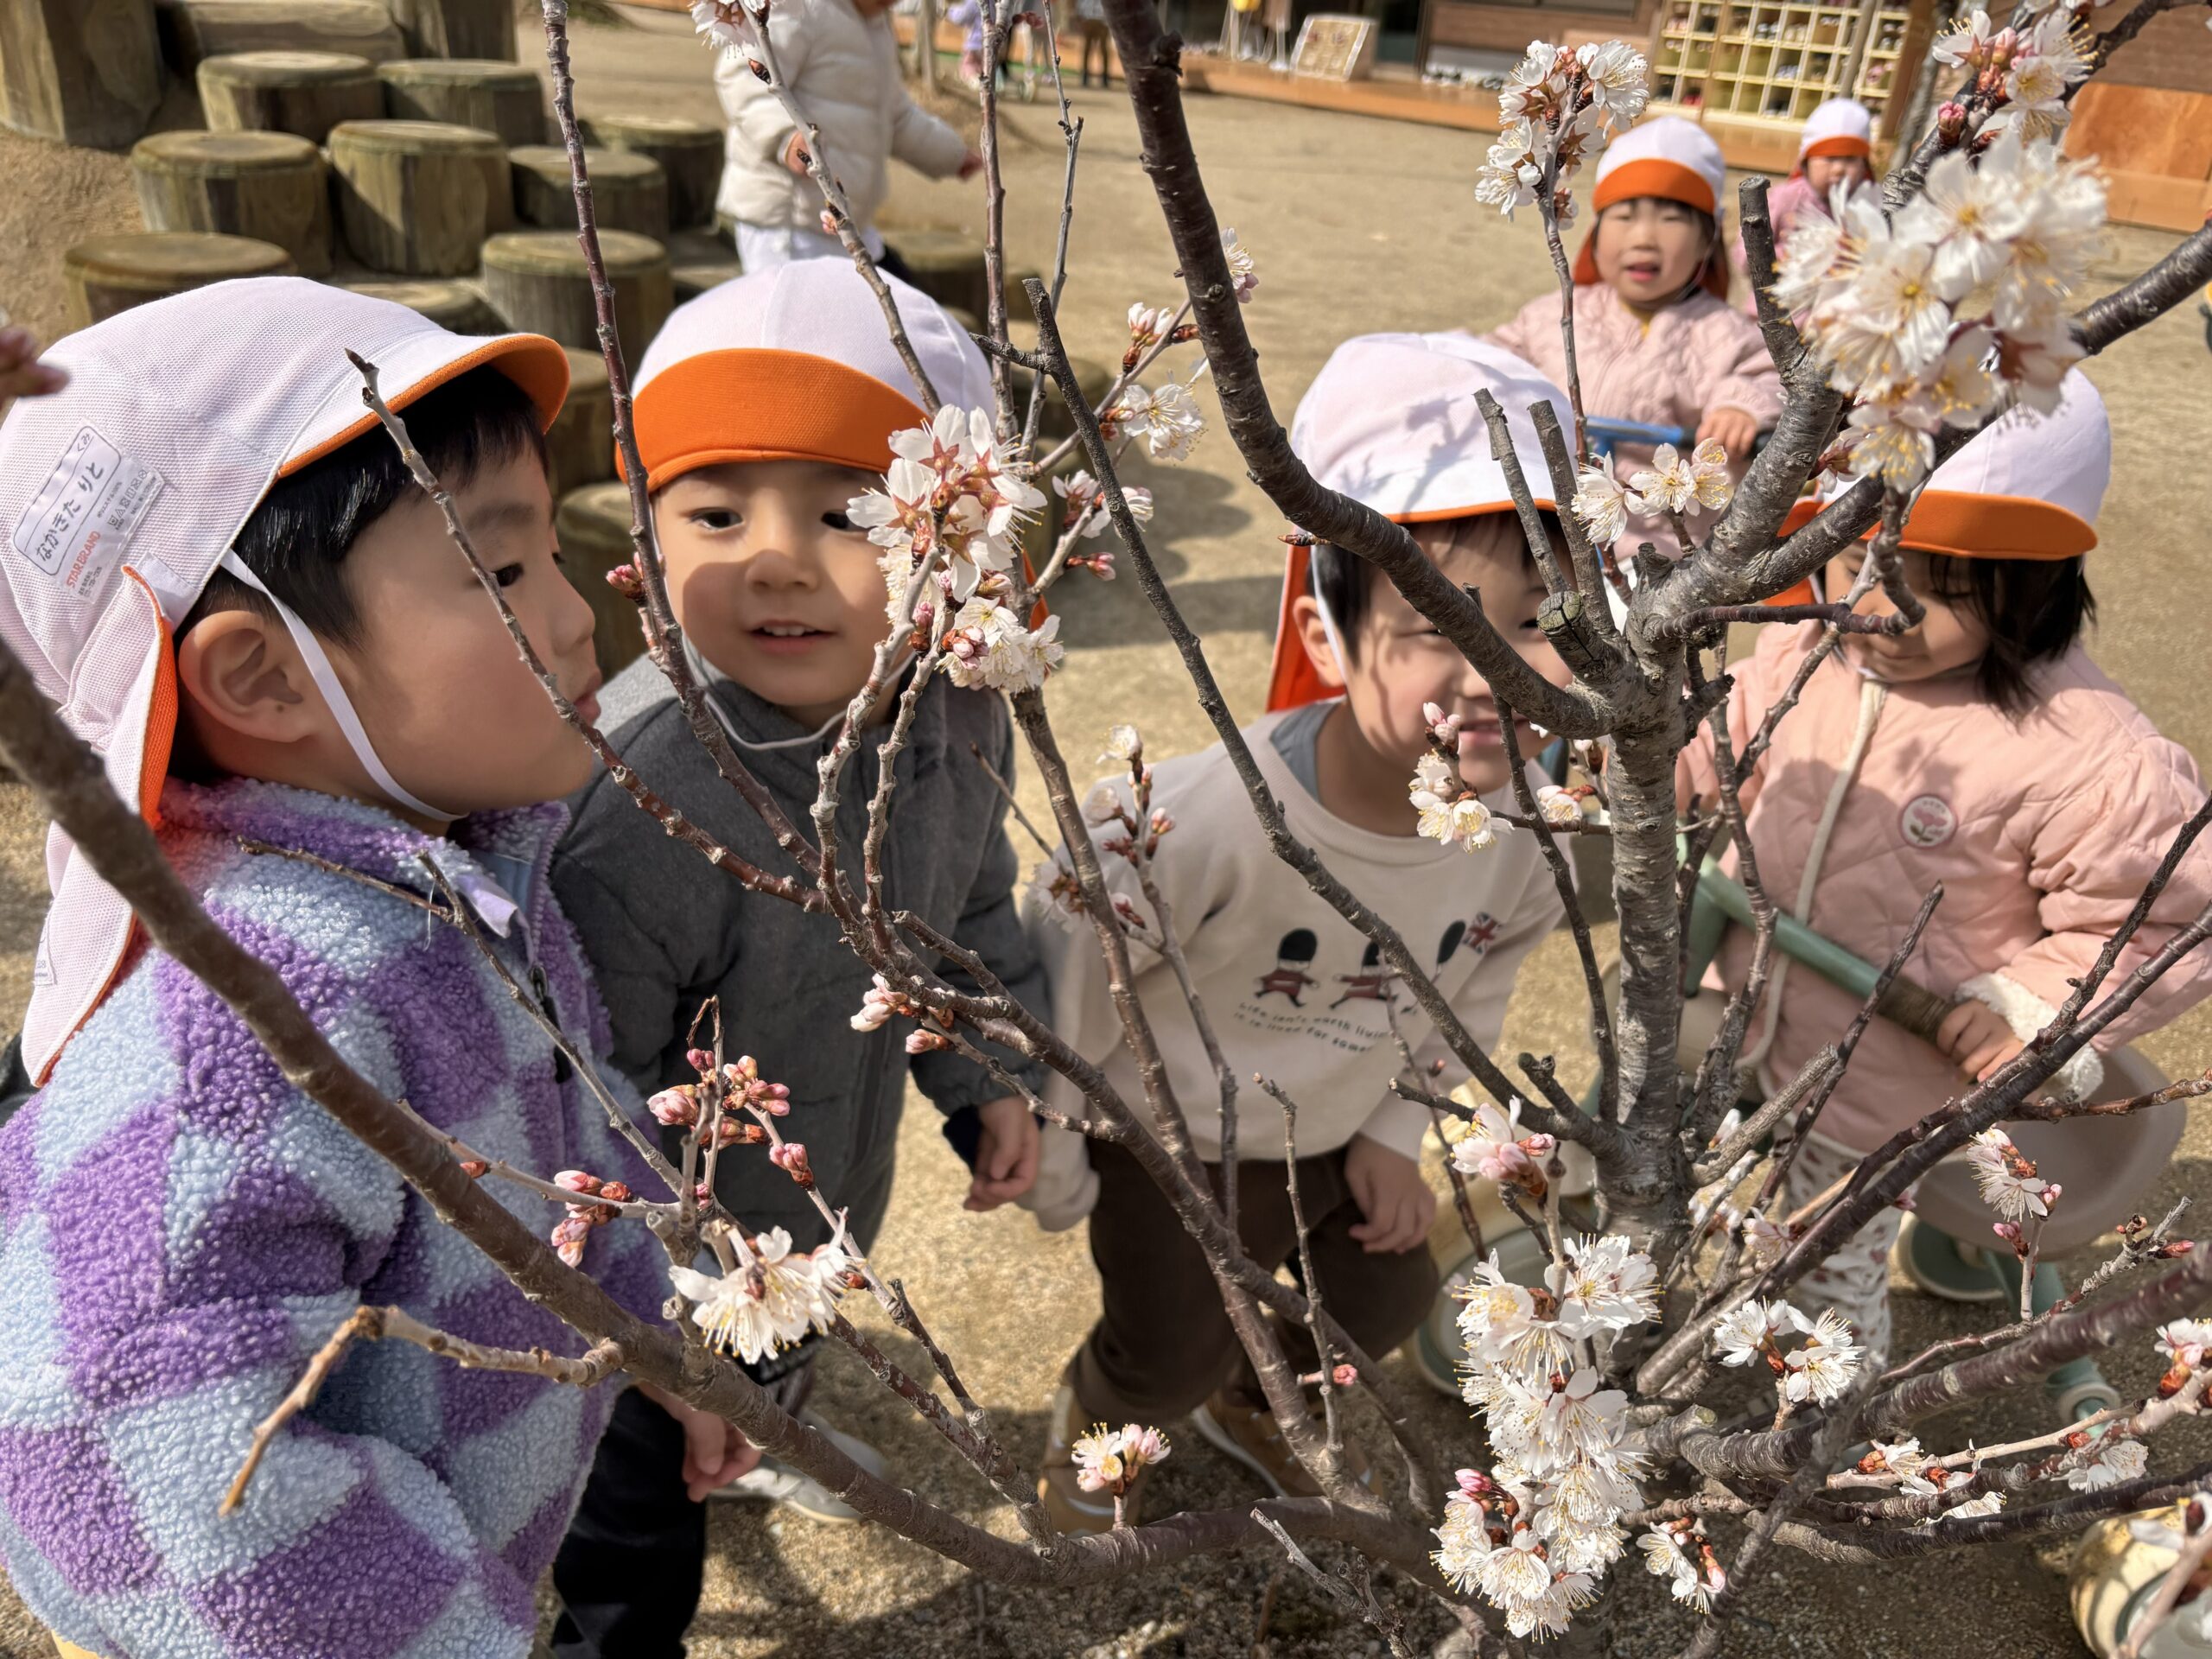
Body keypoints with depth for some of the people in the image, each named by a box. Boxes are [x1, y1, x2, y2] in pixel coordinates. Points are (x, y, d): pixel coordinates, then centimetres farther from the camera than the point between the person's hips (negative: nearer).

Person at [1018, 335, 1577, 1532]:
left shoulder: (1528, 819, -22)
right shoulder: (1205, 820, -40)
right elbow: (1067, 975, -24)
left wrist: (1397, 1129, 3)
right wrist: (1050, 1164, -11)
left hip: (1340, 1134, 5)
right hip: (1172, 1138, -5)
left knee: (1386, 1301, 19)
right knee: (1169, 1357, 5)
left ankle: (1247, 1401, 53)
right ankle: (1089, 1421, 44)